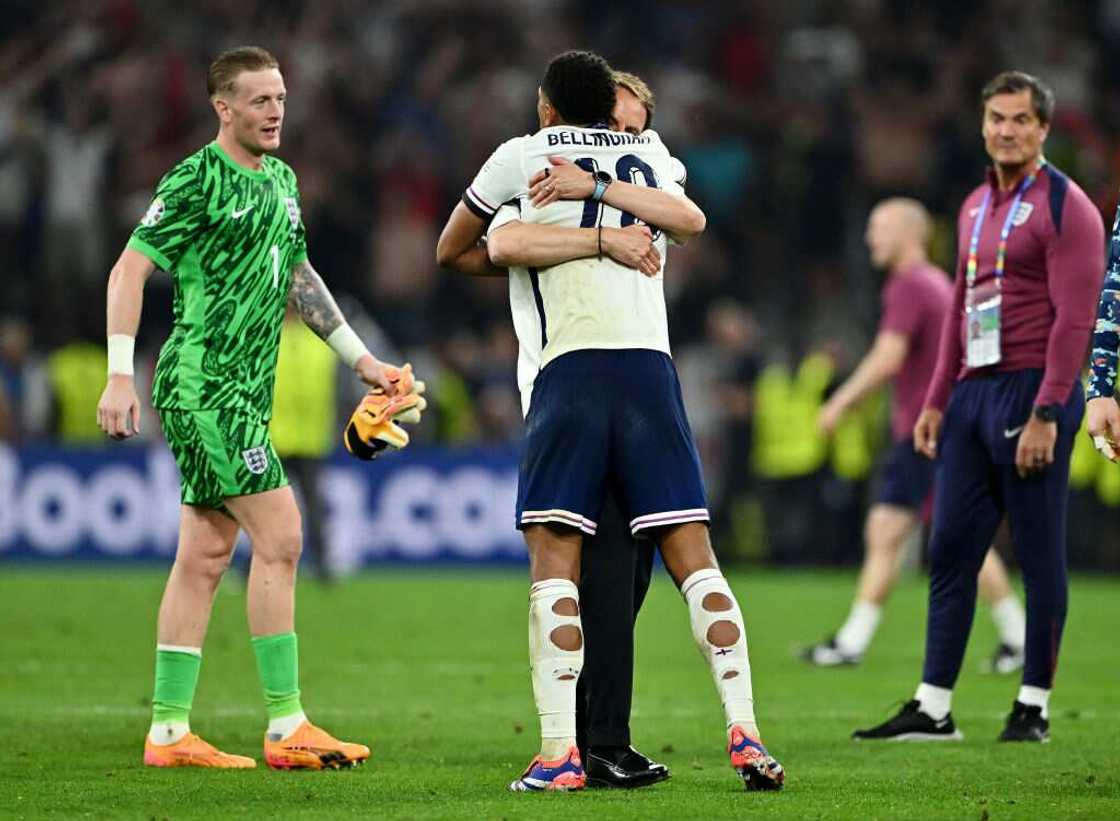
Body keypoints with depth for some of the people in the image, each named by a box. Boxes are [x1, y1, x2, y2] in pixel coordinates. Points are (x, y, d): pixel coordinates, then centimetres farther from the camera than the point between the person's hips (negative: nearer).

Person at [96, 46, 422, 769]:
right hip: (202, 382, -9)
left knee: (205, 555, 8)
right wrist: (120, 376, -18)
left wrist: (362, 359, 26)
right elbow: (129, 270, -11)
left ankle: (169, 732, 10)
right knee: (280, 535, -13)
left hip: (245, 390, 9)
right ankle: (286, 728, -11)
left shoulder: (281, 181, 15)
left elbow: (297, 275, 27)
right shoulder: (195, 182, -10)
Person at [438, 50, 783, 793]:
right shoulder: (653, 160, 22)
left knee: (553, 561, -3)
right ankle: (746, 736, -6)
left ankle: (559, 752, -12)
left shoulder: (524, 157, 12)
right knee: (692, 556, 3)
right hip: (650, 365, 3)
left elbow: (450, 252, 25)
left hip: (569, 369, -3)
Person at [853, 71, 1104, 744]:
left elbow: (1074, 318, -13)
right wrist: (937, 401, 19)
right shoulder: (975, 208, 18)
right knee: (950, 549, 5)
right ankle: (934, 708, 6)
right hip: (974, 390, 8)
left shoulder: (1066, 208, -7)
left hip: (1032, 393, -8)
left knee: (1039, 555, -1)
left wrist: (1045, 414, -19)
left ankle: (1034, 707, 5)